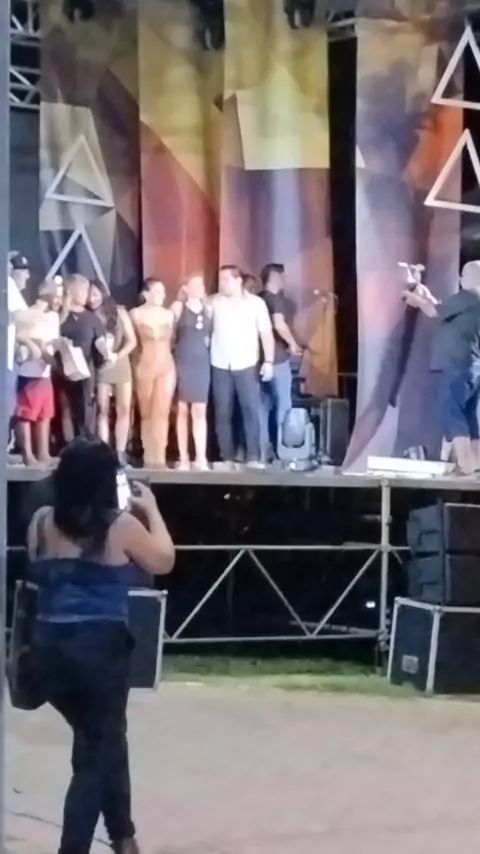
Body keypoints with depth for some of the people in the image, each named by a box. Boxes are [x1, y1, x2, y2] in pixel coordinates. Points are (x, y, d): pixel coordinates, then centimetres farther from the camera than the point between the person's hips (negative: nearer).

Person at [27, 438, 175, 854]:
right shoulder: (121, 526, -9)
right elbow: (164, 561, 6)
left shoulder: (42, 522, 3)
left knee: (103, 739, 24)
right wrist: (151, 510, 17)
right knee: (97, 751, 5)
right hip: (100, 645, -6)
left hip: (50, 643, 6)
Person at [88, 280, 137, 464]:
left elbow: (132, 341, -2)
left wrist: (117, 355, -15)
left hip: (120, 364, 2)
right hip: (99, 367, -2)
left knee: (124, 409, 0)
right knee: (103, 410, -3)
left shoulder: (119, 312, 1)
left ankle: (120, 452, 6)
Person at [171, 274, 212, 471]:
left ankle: (201, 458, -1)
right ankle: (183, 457, 5)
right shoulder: (178, 307, -2)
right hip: (182, 362, -3)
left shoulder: (208, 309, 11)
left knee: (200, 412, 1)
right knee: (182, 411, 2)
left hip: (201, 363, 4)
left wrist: (205, 344, 4)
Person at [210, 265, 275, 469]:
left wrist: (268, 361, -7)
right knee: (222, 413, 3)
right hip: (220, 366, 2)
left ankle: (253, 458, -1)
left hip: (247, 365, -1)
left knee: (251, 410, -5)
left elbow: (266, 333, 0)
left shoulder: (256, 303, 2)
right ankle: (227, 458, 9)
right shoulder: (214, 302, 7)